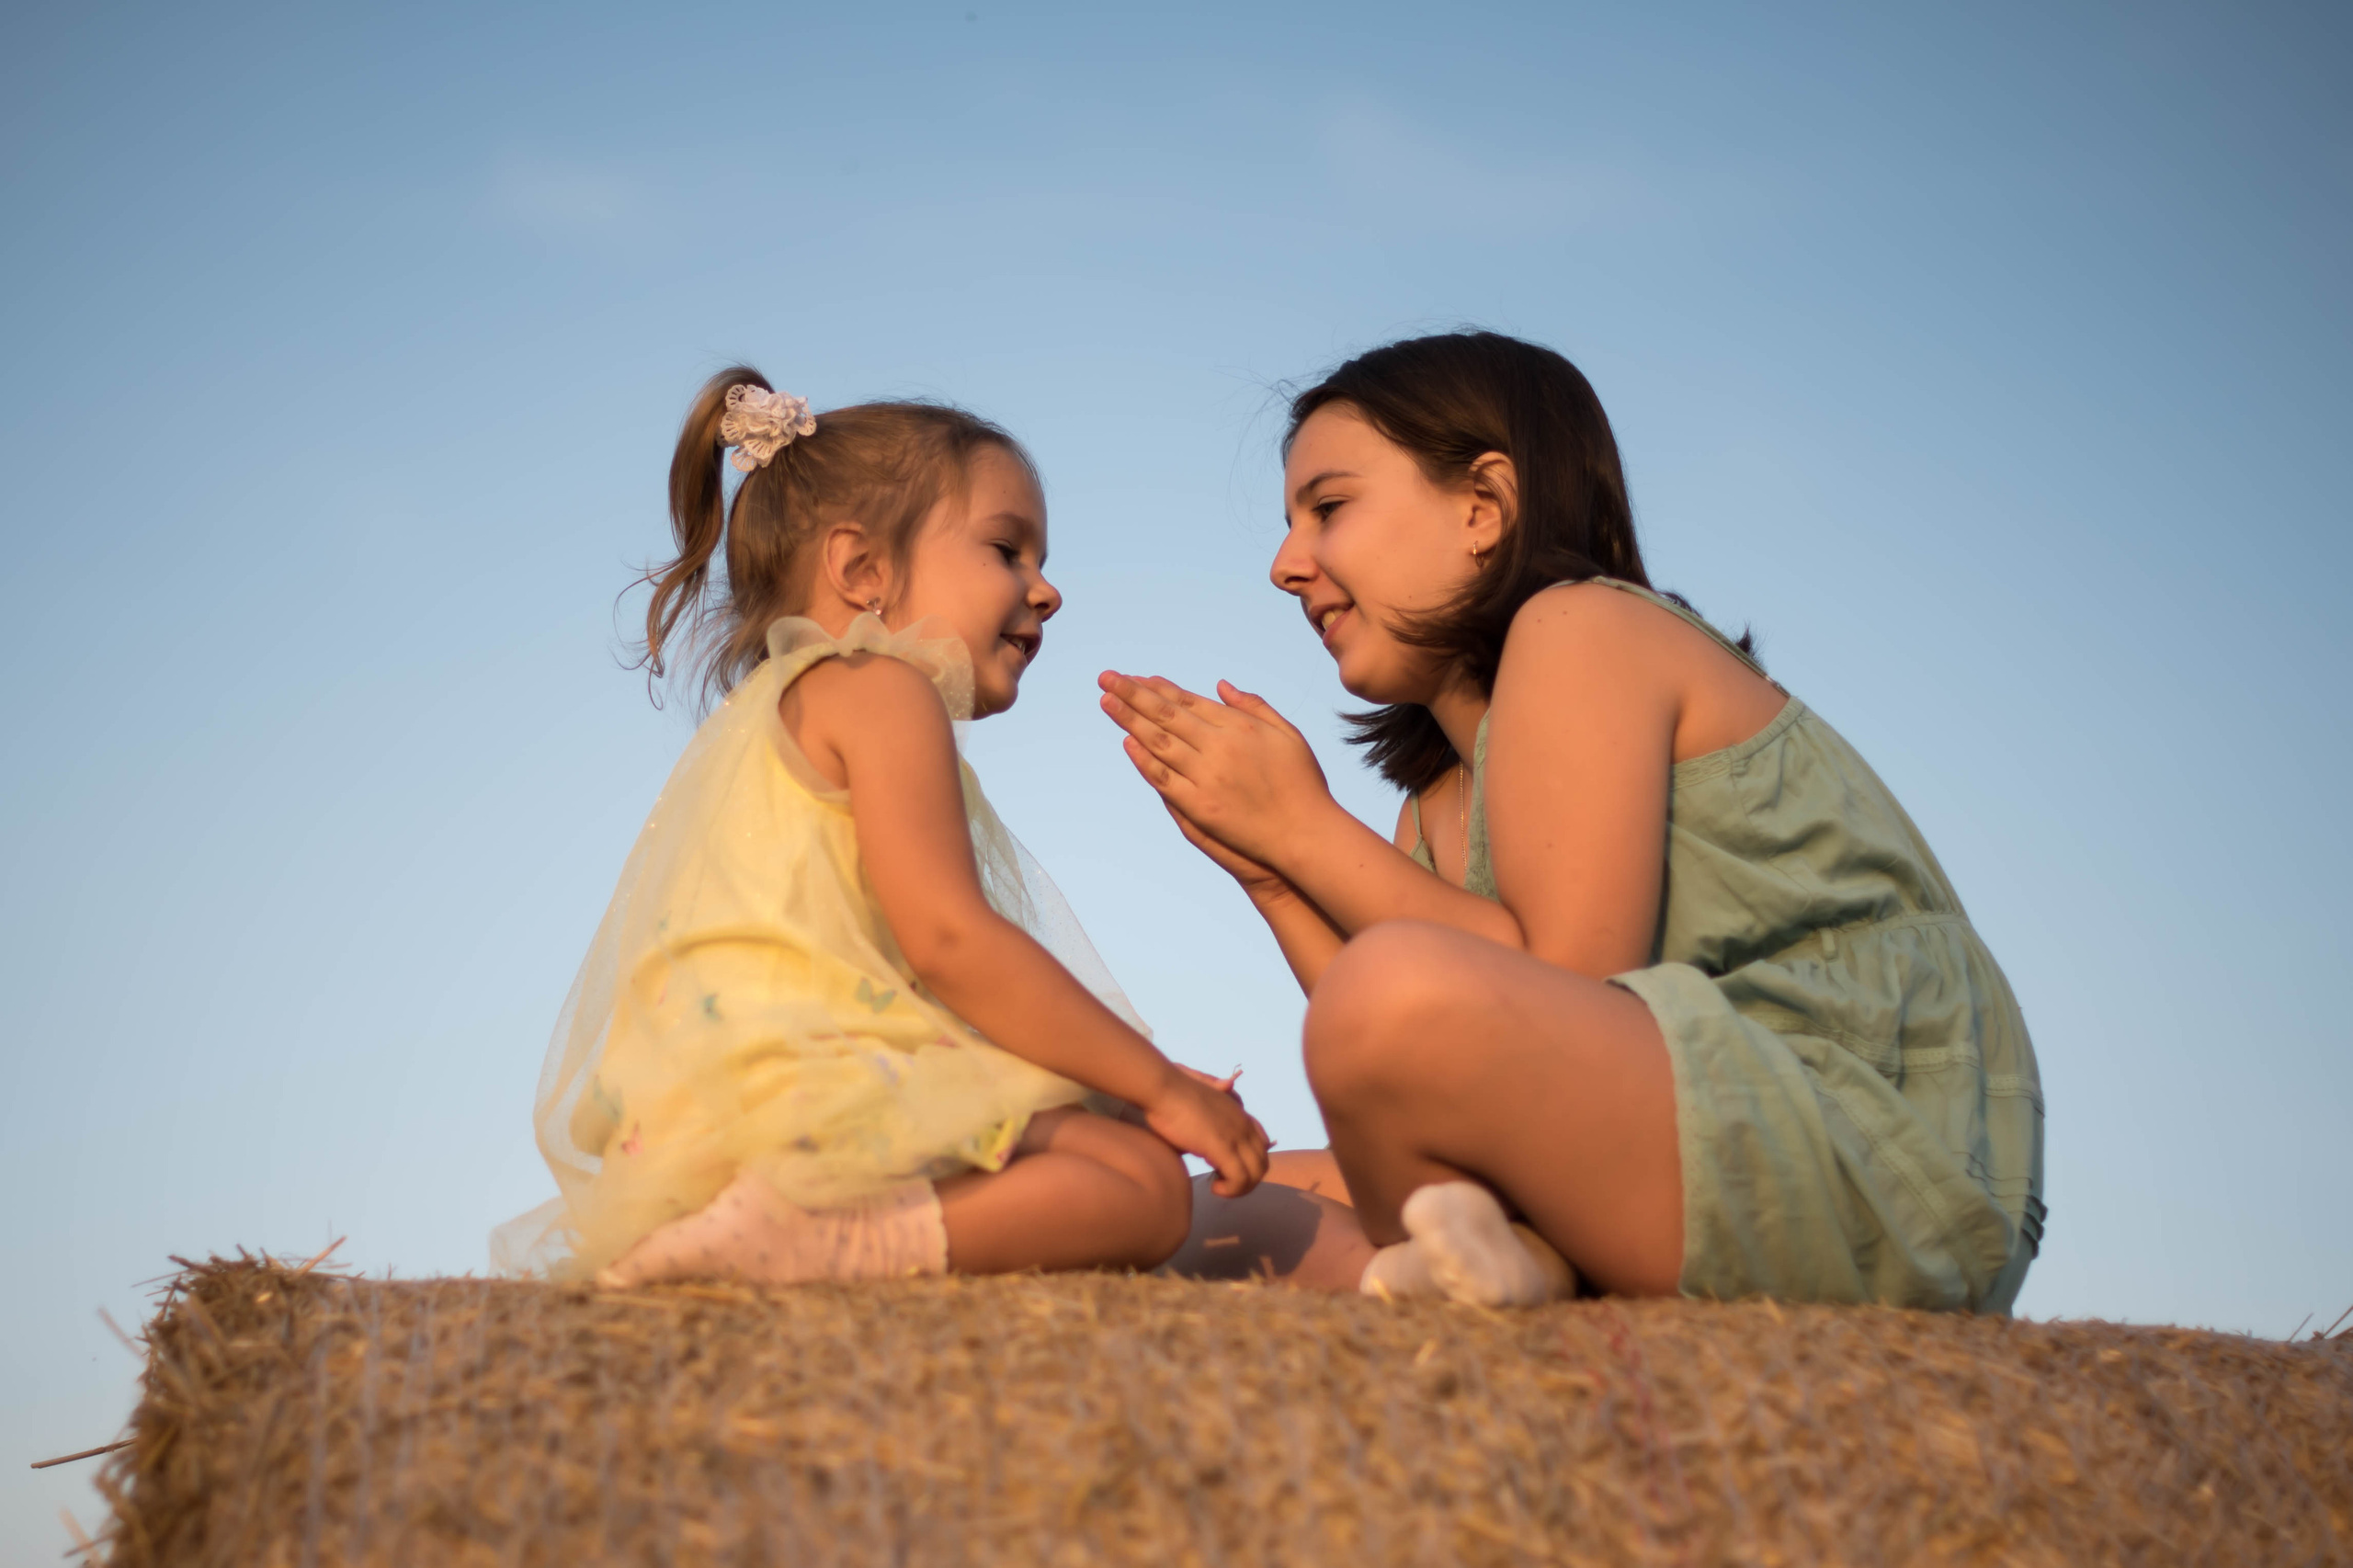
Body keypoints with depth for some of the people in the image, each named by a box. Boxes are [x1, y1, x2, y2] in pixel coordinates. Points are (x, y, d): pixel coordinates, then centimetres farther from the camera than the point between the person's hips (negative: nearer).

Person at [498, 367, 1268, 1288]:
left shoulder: (775, 712, 32)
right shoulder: (878, 691, 0)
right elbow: (947, 940, -13)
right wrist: (1161, 1086, -7)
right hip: (795, 1087, -10)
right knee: (1146, 1185, -12)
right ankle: (812, 1238, -28)